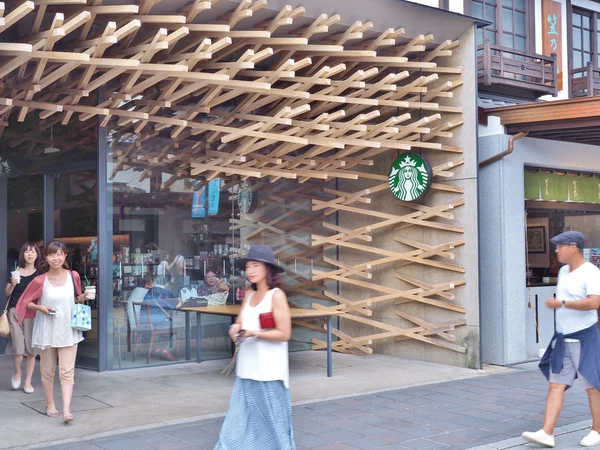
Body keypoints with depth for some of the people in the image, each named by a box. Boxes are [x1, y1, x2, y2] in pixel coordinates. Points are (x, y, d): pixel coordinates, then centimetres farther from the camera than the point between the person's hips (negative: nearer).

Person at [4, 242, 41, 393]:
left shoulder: (40, 274, 4)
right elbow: (7, 293, 10)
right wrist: (12, 284, -7)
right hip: (15, 311, 0)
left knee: (31, 348, 2)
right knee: (18, 348, -8)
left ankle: (28, 382, 14)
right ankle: (17, 371, 23)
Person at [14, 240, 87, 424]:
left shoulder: (73, 276, -2)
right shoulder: (40, 281, -9)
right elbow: (26, 302, 2)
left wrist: (83, 298, -8)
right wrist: (41, 308, -16)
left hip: (68, 331, 1)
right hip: (46, 331, -1)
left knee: (67, 372, -5)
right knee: (48, 371, 12)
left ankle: (66, 410, -7)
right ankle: (50, 405, 29)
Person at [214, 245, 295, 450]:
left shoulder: (277, 295, -9)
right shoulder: (249, 295, 11)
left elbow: (284, 334, -13)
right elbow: (240, 323, 13)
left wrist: (253, 333, -20)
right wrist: (236, 328, -10)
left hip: (269, 371, -6)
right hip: (247, 369, 6)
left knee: (272, 421, 4)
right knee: (240, 420, 8)